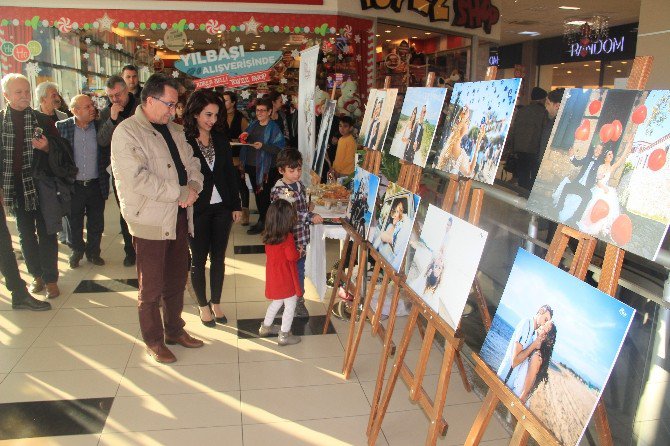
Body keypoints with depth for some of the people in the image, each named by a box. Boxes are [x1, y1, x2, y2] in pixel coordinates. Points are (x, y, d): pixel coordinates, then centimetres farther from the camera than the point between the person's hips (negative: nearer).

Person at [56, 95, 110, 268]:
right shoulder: (62, 127, -5)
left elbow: (108, 151, 9)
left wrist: (102, 168, 3)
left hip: (96, 185, 1)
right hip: (74, 186, -1)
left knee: (96, 223, 11)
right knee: (75, 223, 13)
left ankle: (93, 252, 30)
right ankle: (77, 251, 32)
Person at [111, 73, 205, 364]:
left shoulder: (174, 130, 15)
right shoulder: (127, 132, -11)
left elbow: (192, 163, 17)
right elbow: (137, 178, -21)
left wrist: (193, 186, -5)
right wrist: (179, 193, -19)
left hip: (179, 217, 7)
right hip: (150, 220, -7)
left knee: (176, 281, 17)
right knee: (151, 287, 6)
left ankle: (174, 330, 34)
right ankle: (154, 341, 22)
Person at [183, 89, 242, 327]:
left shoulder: (221, 139, 5)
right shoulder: (183, 141, -10)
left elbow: (230, 172, 8)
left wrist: (236, 204, 7)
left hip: (222, 207, 4)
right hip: (197, 209, -4)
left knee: (218, 257, 12)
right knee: (198, 258, 9)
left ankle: (216, 303, 27)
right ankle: (203, 305, 24)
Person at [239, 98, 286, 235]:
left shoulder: (273, 128, -9)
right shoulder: (253, 125, 11)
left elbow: (279, 148, -18)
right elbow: (245, 141, 21)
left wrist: (263, 146, -26)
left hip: (266, 168, -7)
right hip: (251, 165, 7)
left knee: (263, 194, -1)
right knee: (257, 192, 15)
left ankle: (262, 222, 11)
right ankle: (262, 219, 27)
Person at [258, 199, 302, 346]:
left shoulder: (268, 236, -1)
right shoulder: (287, 237, -23)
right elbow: (292, 257, -21)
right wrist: (299, 252, 0)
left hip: (273, 277, 8)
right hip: (286, 278, -8)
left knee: (277, 302, 26)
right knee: (290, 306, 7)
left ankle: (265, 327, 38)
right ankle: (284, 336, 13)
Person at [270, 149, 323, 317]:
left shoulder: (299, 185, 7)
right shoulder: (279, 190, -18)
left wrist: (308, 207, 5)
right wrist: (311, 217, -32)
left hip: (301, 239, 7)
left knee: (300, 271, 18)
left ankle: (299, 300, 33)